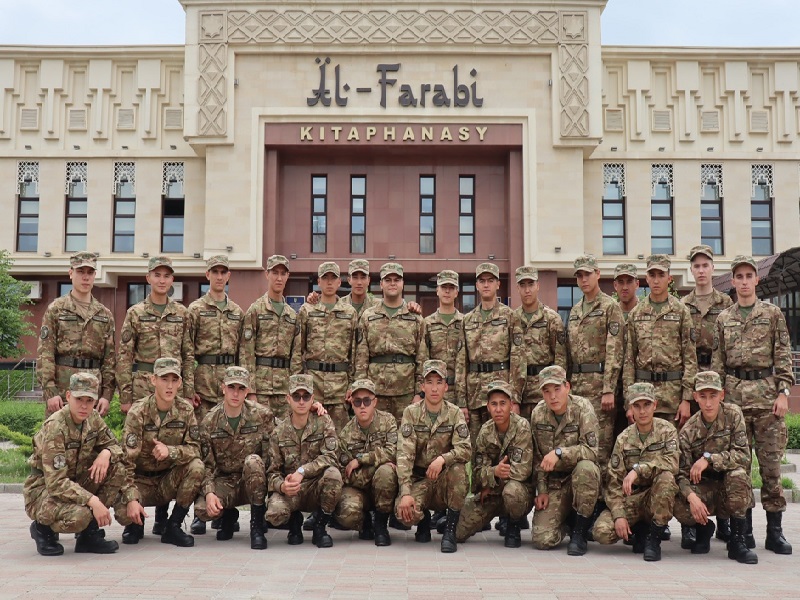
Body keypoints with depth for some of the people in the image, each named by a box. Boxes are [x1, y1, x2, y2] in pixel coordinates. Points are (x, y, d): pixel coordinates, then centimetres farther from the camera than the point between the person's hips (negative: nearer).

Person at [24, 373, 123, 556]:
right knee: (79, 516, -35)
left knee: (116, 469, -14)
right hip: (43, 489, -7)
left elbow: (114, 445, 6)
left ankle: (89, 534, -4)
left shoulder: (93, 418, -5)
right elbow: (56, 482, -31)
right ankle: (43, 529, 1)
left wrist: (106, 453, -20)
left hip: (75, 482, 7)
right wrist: (93, 501, -39)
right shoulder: (54, 427, -26)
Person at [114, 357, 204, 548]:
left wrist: (170, 451, -32)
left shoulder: (186, 409, -7)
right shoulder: (138, 412, -16)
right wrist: (131, 499, -30)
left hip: (170, 480, 3)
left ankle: (173, 526, -10)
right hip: (142, 480, -2)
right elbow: (127, 460, -20)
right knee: (123, 511, -31)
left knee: (197, 467, -27)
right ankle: (136, 523, 10)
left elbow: (194, 449, -10)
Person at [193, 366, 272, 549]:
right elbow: (207, 464, -5)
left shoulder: (262, 415, -8)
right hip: (224, 482, 1)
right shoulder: (209, 422, -4)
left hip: (253, 482, -1)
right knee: (202, 509, -28)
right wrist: (209, 493, -21)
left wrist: (269, 482, -20)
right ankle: (228, 515, 12)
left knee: (253, 461, -35)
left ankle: (257, 525, -19)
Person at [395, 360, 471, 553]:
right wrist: (405, 492, -25)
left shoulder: (455, 413, -4)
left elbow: (466, 450, -15)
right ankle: (424, 521, 11)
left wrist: (443, 459, -35)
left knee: (458, 468, -32)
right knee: (404, 511, -28)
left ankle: (450, 530, -16)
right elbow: (404, 454, -14)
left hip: (446, 480, 0)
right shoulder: (411, 413, -5)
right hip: (419, 479, 0)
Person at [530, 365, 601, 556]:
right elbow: (538, 457, 7)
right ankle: (566, 519, 21)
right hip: (554, 482, 2)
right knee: (542, 540, -16)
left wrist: (559, 452, -32)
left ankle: (580, 533, -20)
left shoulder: (582, 408, -13)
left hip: (582, 476, -2)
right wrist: (542, 490, 1)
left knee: (586, 468, -39)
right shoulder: (538, 413, -1)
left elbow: (591, 450, -21)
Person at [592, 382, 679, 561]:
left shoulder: (666, 430, -3)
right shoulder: (624, 439, 0)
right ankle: (639, 529, 10)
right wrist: (619, 515, -17)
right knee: (602, 531, -23)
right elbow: (614, 482, -4)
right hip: (631, 498, 2)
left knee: (666, 476, -34)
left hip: (658, 498, -1)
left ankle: (654, 538, -17)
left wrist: (638, 470, -31)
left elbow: (672, 463, -22)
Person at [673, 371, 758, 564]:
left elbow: (743, 455, -17)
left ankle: (737, 541, -18)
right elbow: (682, 473, -12)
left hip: (732, 490, -1)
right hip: (704, 488, 1)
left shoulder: (733, 414, -10)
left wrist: (709, 458, -28)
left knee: (738, 474, -35)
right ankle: (704, 528, 10)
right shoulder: (688, 431, -8)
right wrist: (691, 496, -32)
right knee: (681, 509, -30)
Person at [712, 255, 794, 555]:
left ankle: (775, 531, 7)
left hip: (766, 392, -1)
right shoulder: (723, 318, 11)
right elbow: (717, 360, 10)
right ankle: (743, 528, 11)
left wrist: (783, 392, -6)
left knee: (771, 461, 0)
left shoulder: (773, 313, 6)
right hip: (734, 393, 2)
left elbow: (783, 355, 2)